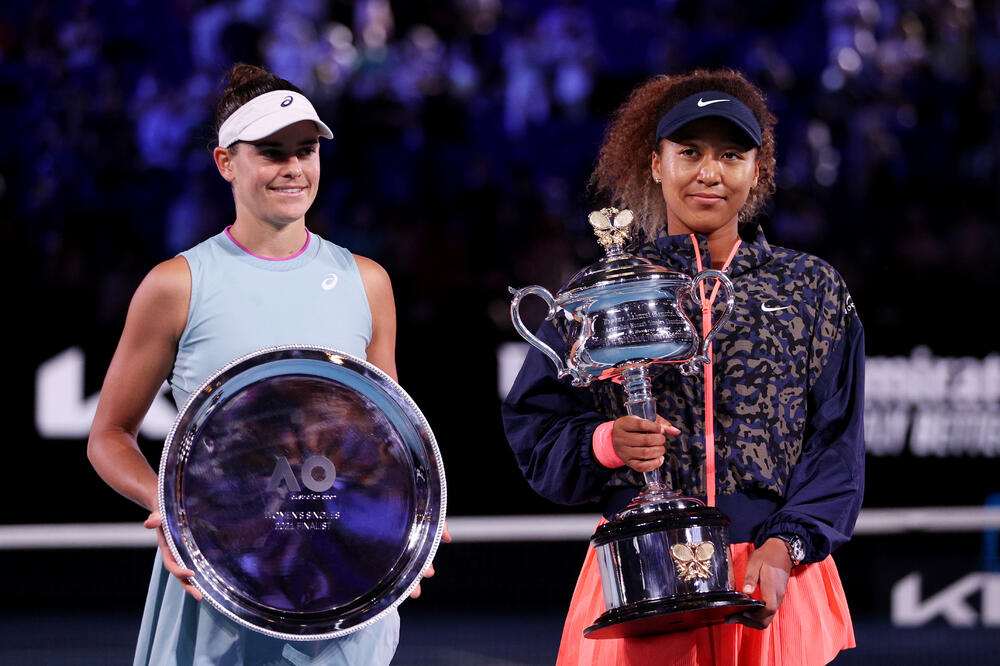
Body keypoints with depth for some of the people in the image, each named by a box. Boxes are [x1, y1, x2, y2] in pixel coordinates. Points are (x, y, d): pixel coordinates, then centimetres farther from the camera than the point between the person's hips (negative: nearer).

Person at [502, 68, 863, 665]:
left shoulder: (813, 291, 8)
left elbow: (836, 444, 4)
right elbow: (534, 429, 7)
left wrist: (785, 546, -11)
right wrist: (605, 443, -15)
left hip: (774, 578, 1)